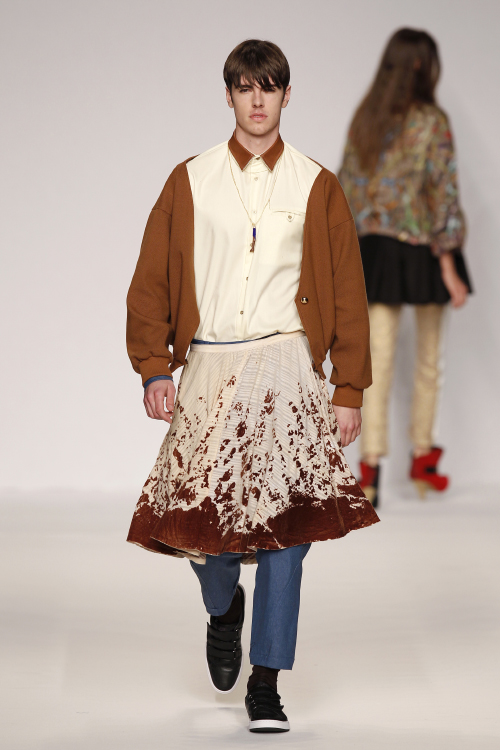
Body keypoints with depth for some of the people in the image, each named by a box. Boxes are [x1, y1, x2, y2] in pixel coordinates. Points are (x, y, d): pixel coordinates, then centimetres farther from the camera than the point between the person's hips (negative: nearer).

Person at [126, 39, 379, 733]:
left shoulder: (316, 187, 7)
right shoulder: (191, 181, 9)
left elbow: (347, 293, 8)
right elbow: (152, 279, 10)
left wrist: (349, 391, 3)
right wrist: (155, 368, 0)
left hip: (288, 368, -1)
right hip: (208, 369, 1)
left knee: (286, 519, -8)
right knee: (197, 514, -4)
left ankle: (266, 681, 1)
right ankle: (224, 607, 31)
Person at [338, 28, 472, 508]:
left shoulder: (364, 119, 2)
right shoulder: (431, 121, -12)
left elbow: (347, 187, 5)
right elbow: (443, 193, -15)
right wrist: (449, 265, -13)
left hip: (377, 250, 3)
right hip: (423, 251, -3)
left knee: (378, 360, 3)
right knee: (428, 359, 14)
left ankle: (370, 469, -5)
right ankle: (422, 459, 24)